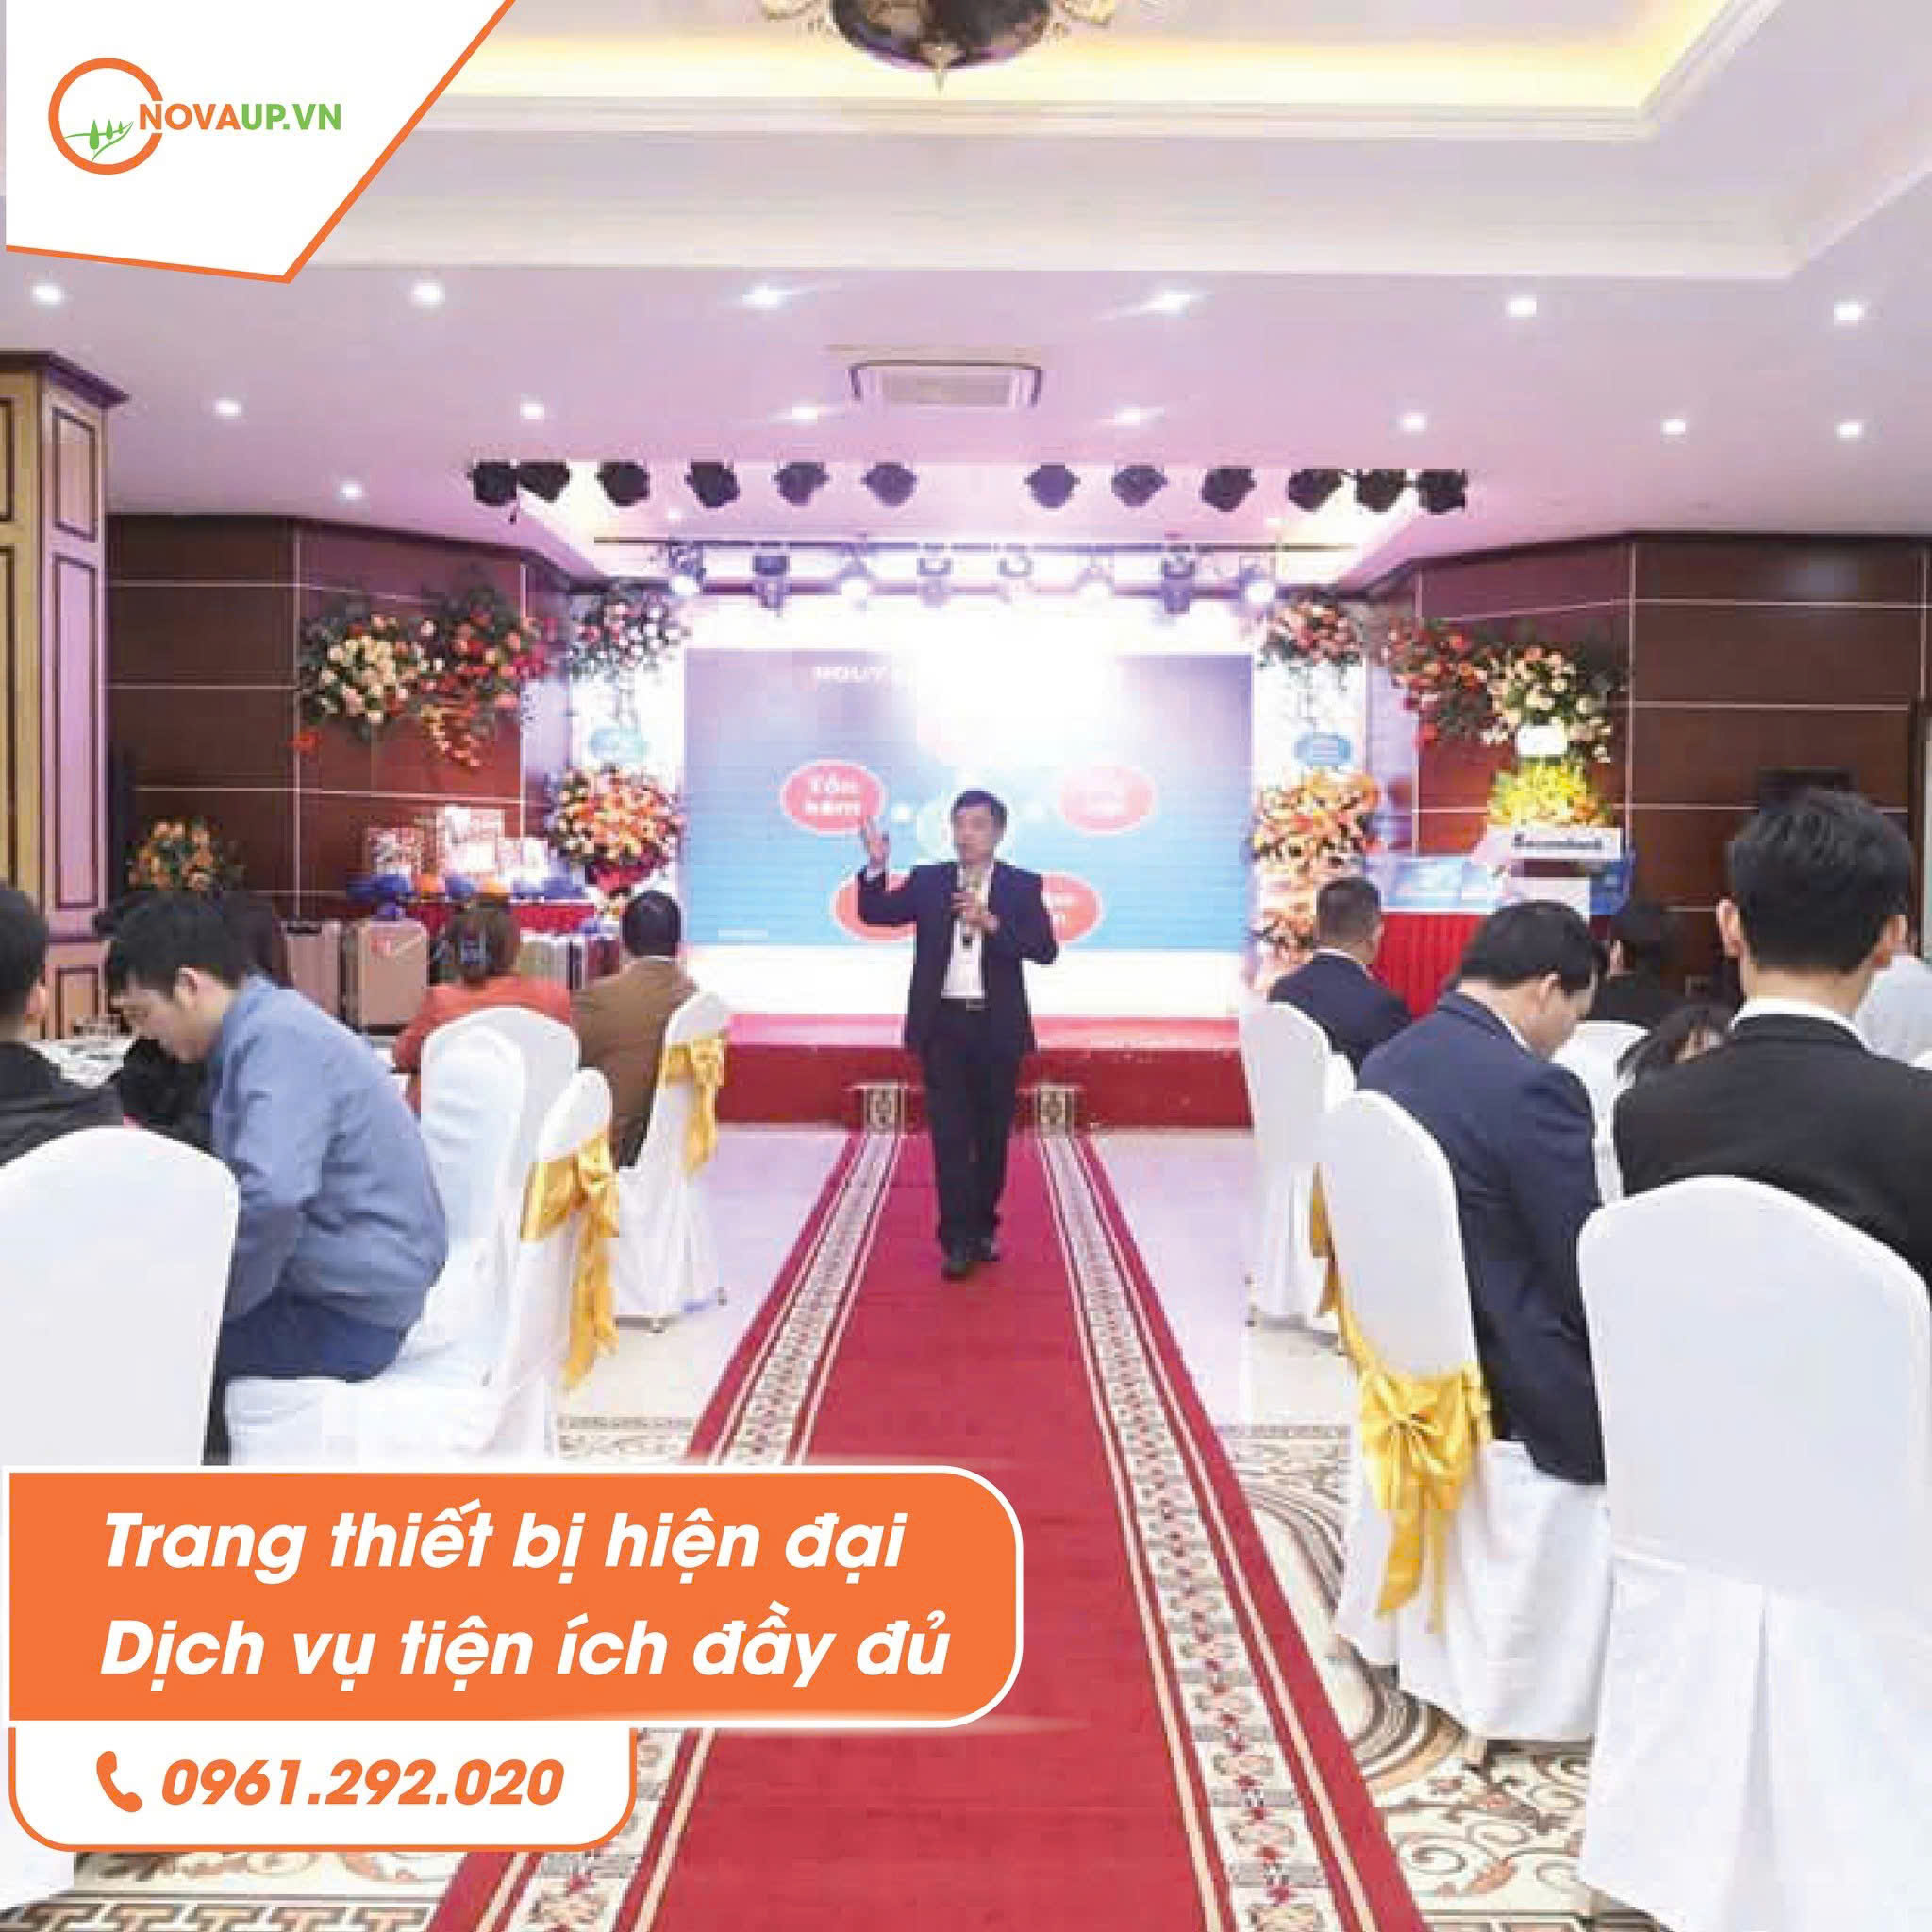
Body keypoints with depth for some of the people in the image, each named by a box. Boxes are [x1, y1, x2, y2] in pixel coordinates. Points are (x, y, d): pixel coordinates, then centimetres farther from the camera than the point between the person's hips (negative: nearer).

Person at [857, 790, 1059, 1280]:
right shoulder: (928, 881, 6)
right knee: (950, 1135, -3)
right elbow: (874, 914, -2)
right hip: (943, 1025, 0)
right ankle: (959, 1240, 1)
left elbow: (1045, 950, -9)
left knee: (992, 1135, 10)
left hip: (997, 1027, 0)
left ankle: (983, 1228, 25)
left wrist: (991, 922, -19)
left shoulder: (1023, 886, 1)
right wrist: (877, 866, -17)